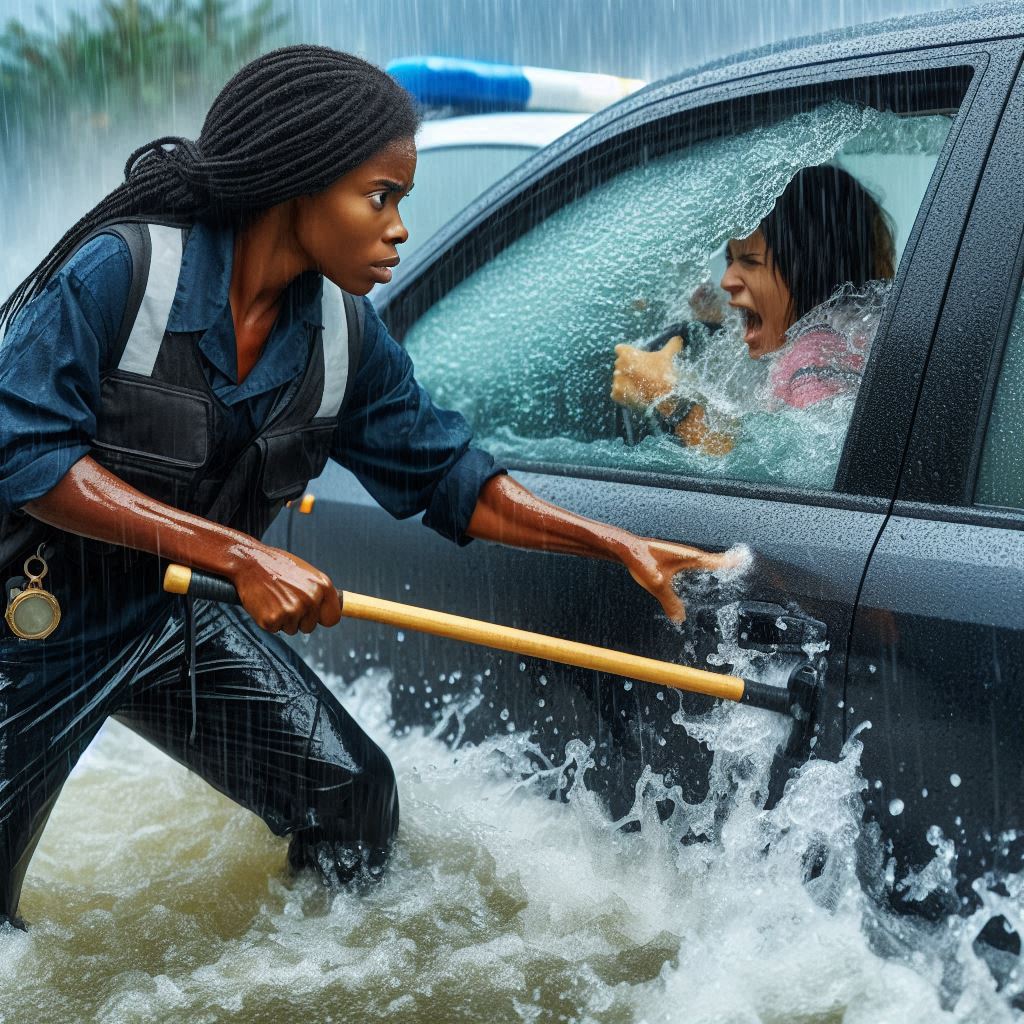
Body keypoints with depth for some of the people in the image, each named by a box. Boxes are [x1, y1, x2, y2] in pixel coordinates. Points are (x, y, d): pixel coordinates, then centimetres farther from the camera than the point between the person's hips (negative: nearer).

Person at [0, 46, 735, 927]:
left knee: (353, 796, 1)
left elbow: (449, 476, 1)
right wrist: (240, 554, -34)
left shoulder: (347, 335, -8)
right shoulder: (124, 269, -25)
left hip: (180, 617, 5)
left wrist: (618, 545, -8)